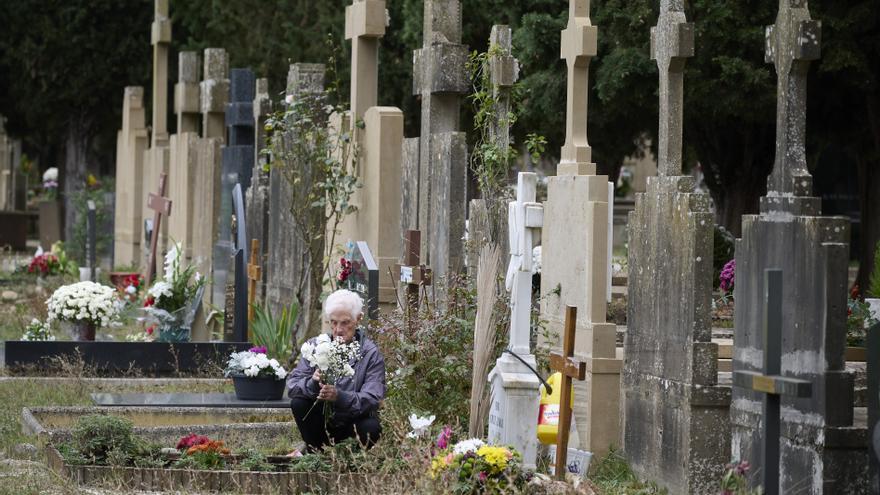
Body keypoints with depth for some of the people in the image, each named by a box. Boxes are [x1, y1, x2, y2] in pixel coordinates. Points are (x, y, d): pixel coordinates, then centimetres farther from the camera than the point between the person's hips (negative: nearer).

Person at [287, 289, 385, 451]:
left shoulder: (371, 354, -12)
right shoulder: (315, 346, -3)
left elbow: (372, 399, -23)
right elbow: (291, 386, -10)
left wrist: (339, 397, -41)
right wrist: (312, 383, -33)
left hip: (354, 420, -2)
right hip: (321, 420, 3)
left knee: (371, 428, -33)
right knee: (298, 403, -23)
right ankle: (315, 450, -3)